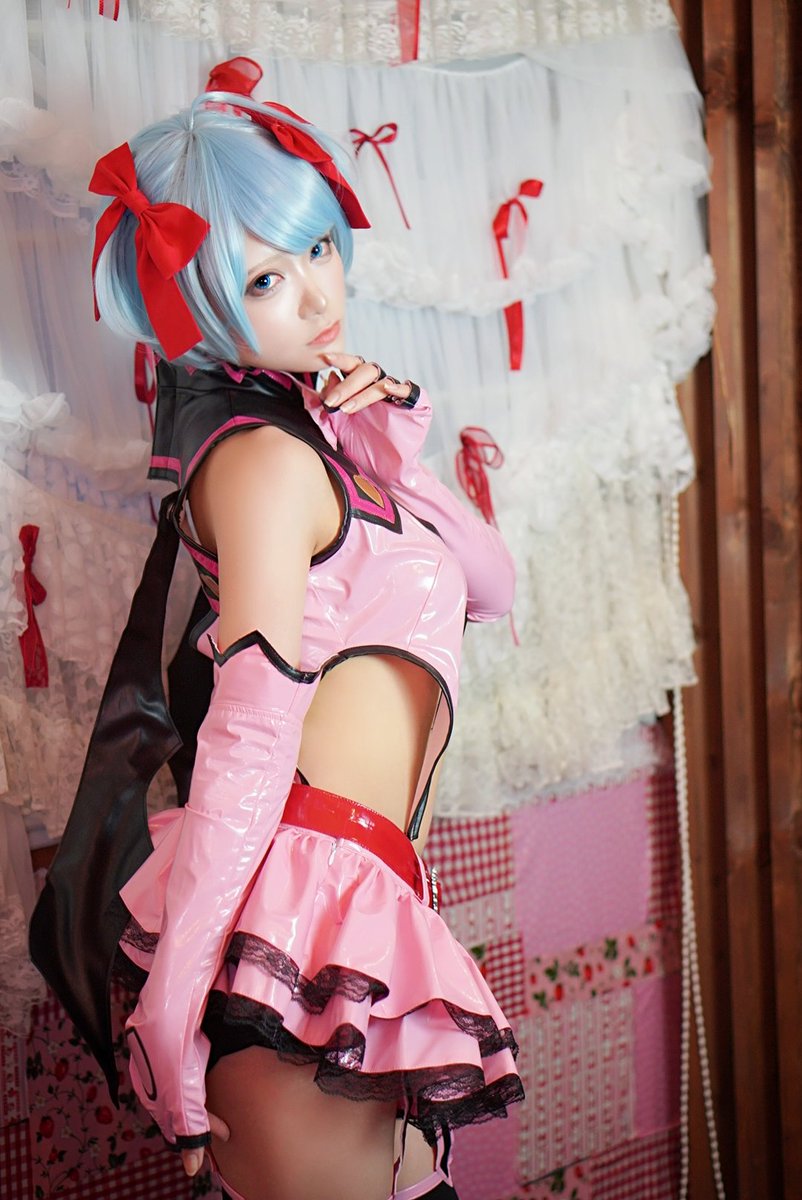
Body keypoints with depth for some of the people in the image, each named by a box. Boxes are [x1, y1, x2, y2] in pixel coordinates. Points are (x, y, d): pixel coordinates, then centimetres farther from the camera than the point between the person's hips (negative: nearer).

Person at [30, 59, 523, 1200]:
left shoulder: (319, 419, 17)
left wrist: (396, 452, 0)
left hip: (371, 890, 9)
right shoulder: (270, 458, -10)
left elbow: (492, 585, 16)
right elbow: (249, 739, -19)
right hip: (306, 884, -9)